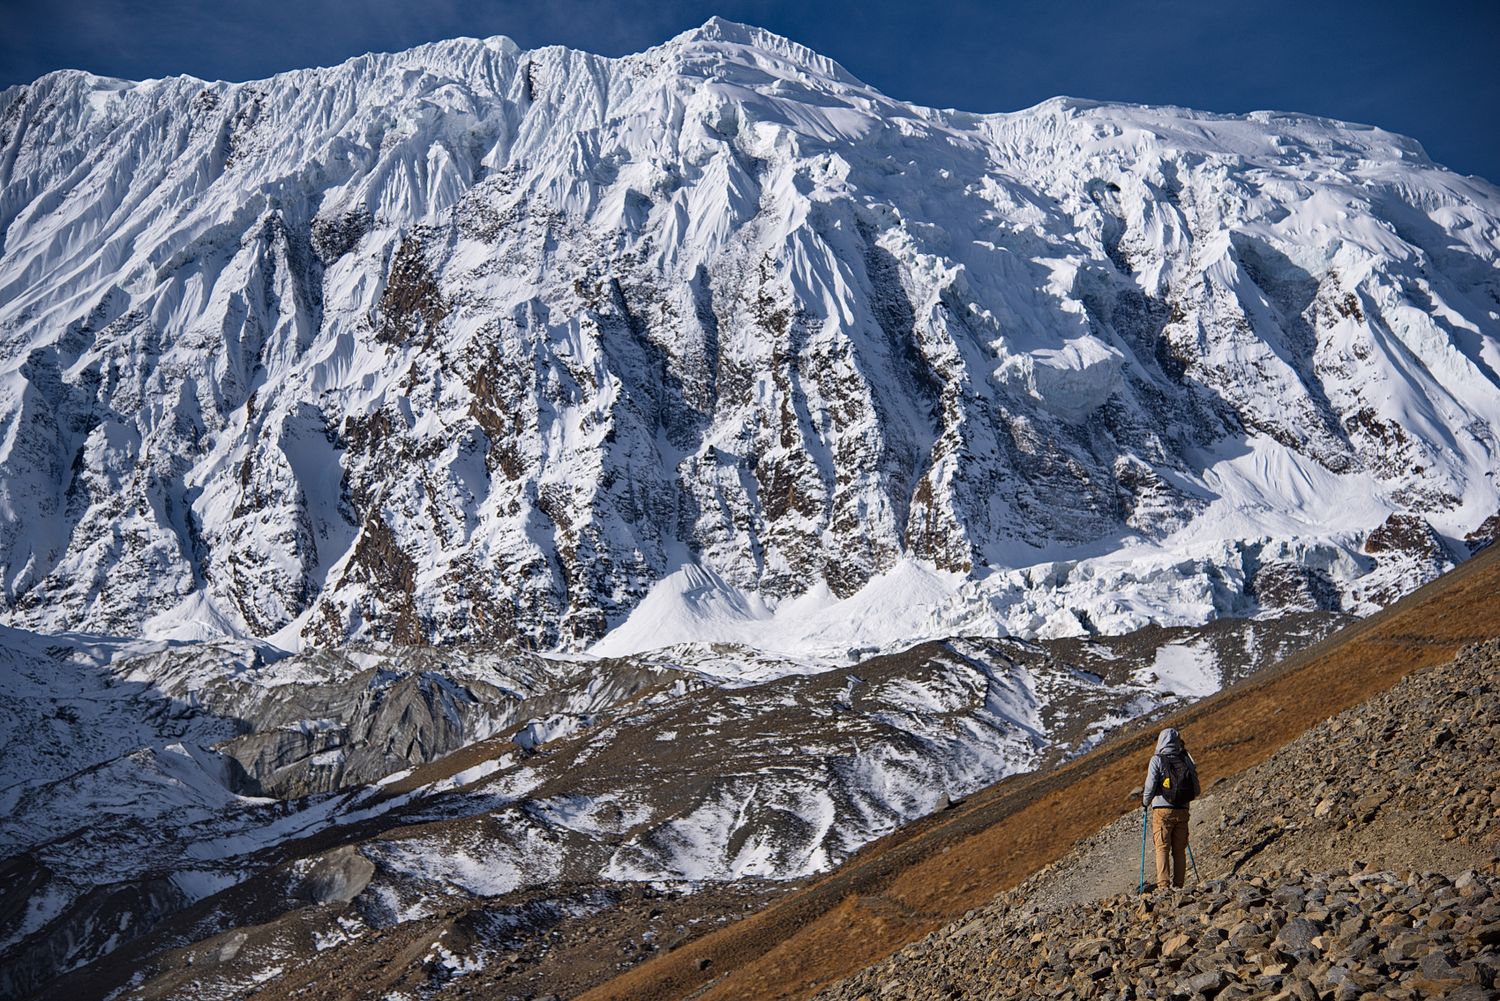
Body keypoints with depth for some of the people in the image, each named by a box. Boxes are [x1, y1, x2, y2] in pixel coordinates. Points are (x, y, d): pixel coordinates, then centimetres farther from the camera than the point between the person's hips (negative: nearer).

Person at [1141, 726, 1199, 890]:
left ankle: (1163, 885, -12)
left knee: (1162, 849, -3)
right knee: (1179, 850, 9)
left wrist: (1145, 802, 11)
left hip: (1162, 810, -3)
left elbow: (1150, 786, -8)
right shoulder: (1186, 760, 5)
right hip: (1182, 811, 3)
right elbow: (1196, 790, 6)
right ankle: (1179, 885, 7)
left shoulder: (1157, 760, -6)